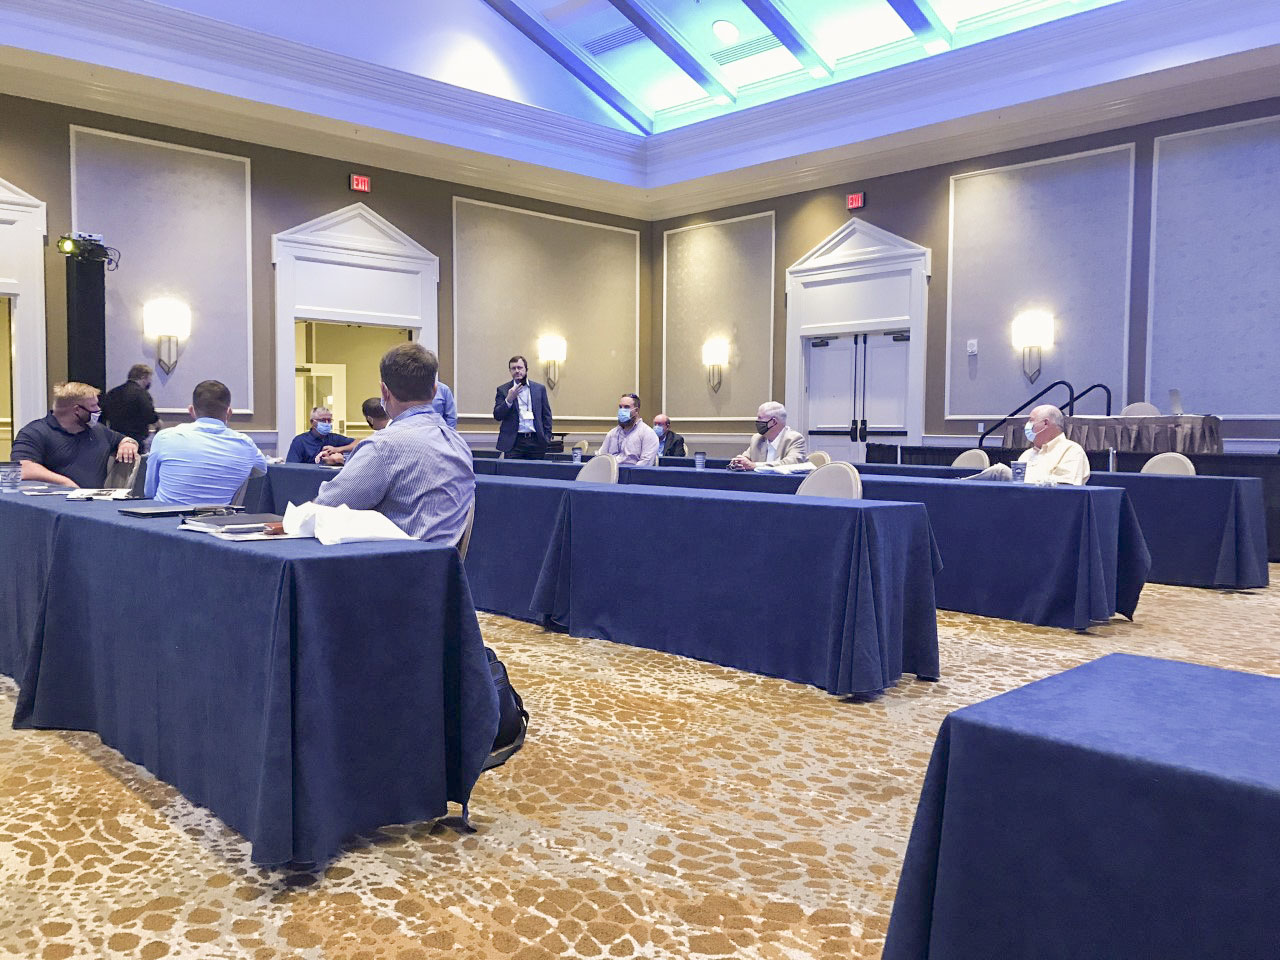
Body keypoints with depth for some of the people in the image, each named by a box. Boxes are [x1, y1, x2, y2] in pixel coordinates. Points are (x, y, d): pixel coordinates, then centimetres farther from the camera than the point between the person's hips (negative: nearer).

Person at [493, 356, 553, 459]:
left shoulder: (539, 388, 11)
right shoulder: (503, 390, 7)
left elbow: (547, 415, 13)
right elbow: (497, 416, 0)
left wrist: (547, 438, 4)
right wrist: (509, 399, -14)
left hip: (536, 442, 1)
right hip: (513, 442, -1)